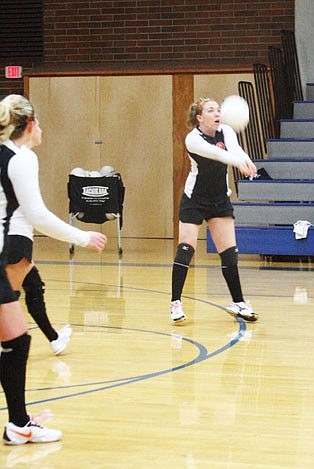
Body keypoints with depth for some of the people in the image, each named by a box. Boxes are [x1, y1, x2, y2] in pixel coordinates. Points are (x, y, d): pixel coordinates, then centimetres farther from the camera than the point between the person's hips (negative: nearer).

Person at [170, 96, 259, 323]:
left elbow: (235, 149, -29)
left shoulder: (226, 131, -7)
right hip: (194, 201, -4)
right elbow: (214, 152, -41)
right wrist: (237, 160, -60)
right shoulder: (192, 139, -20)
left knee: (229, 253, 2)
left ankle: (238, 303, 12)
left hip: (220, 200, 4)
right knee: (185, 249, -12)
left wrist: (245, 160, -53)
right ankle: (176, 303, -3)